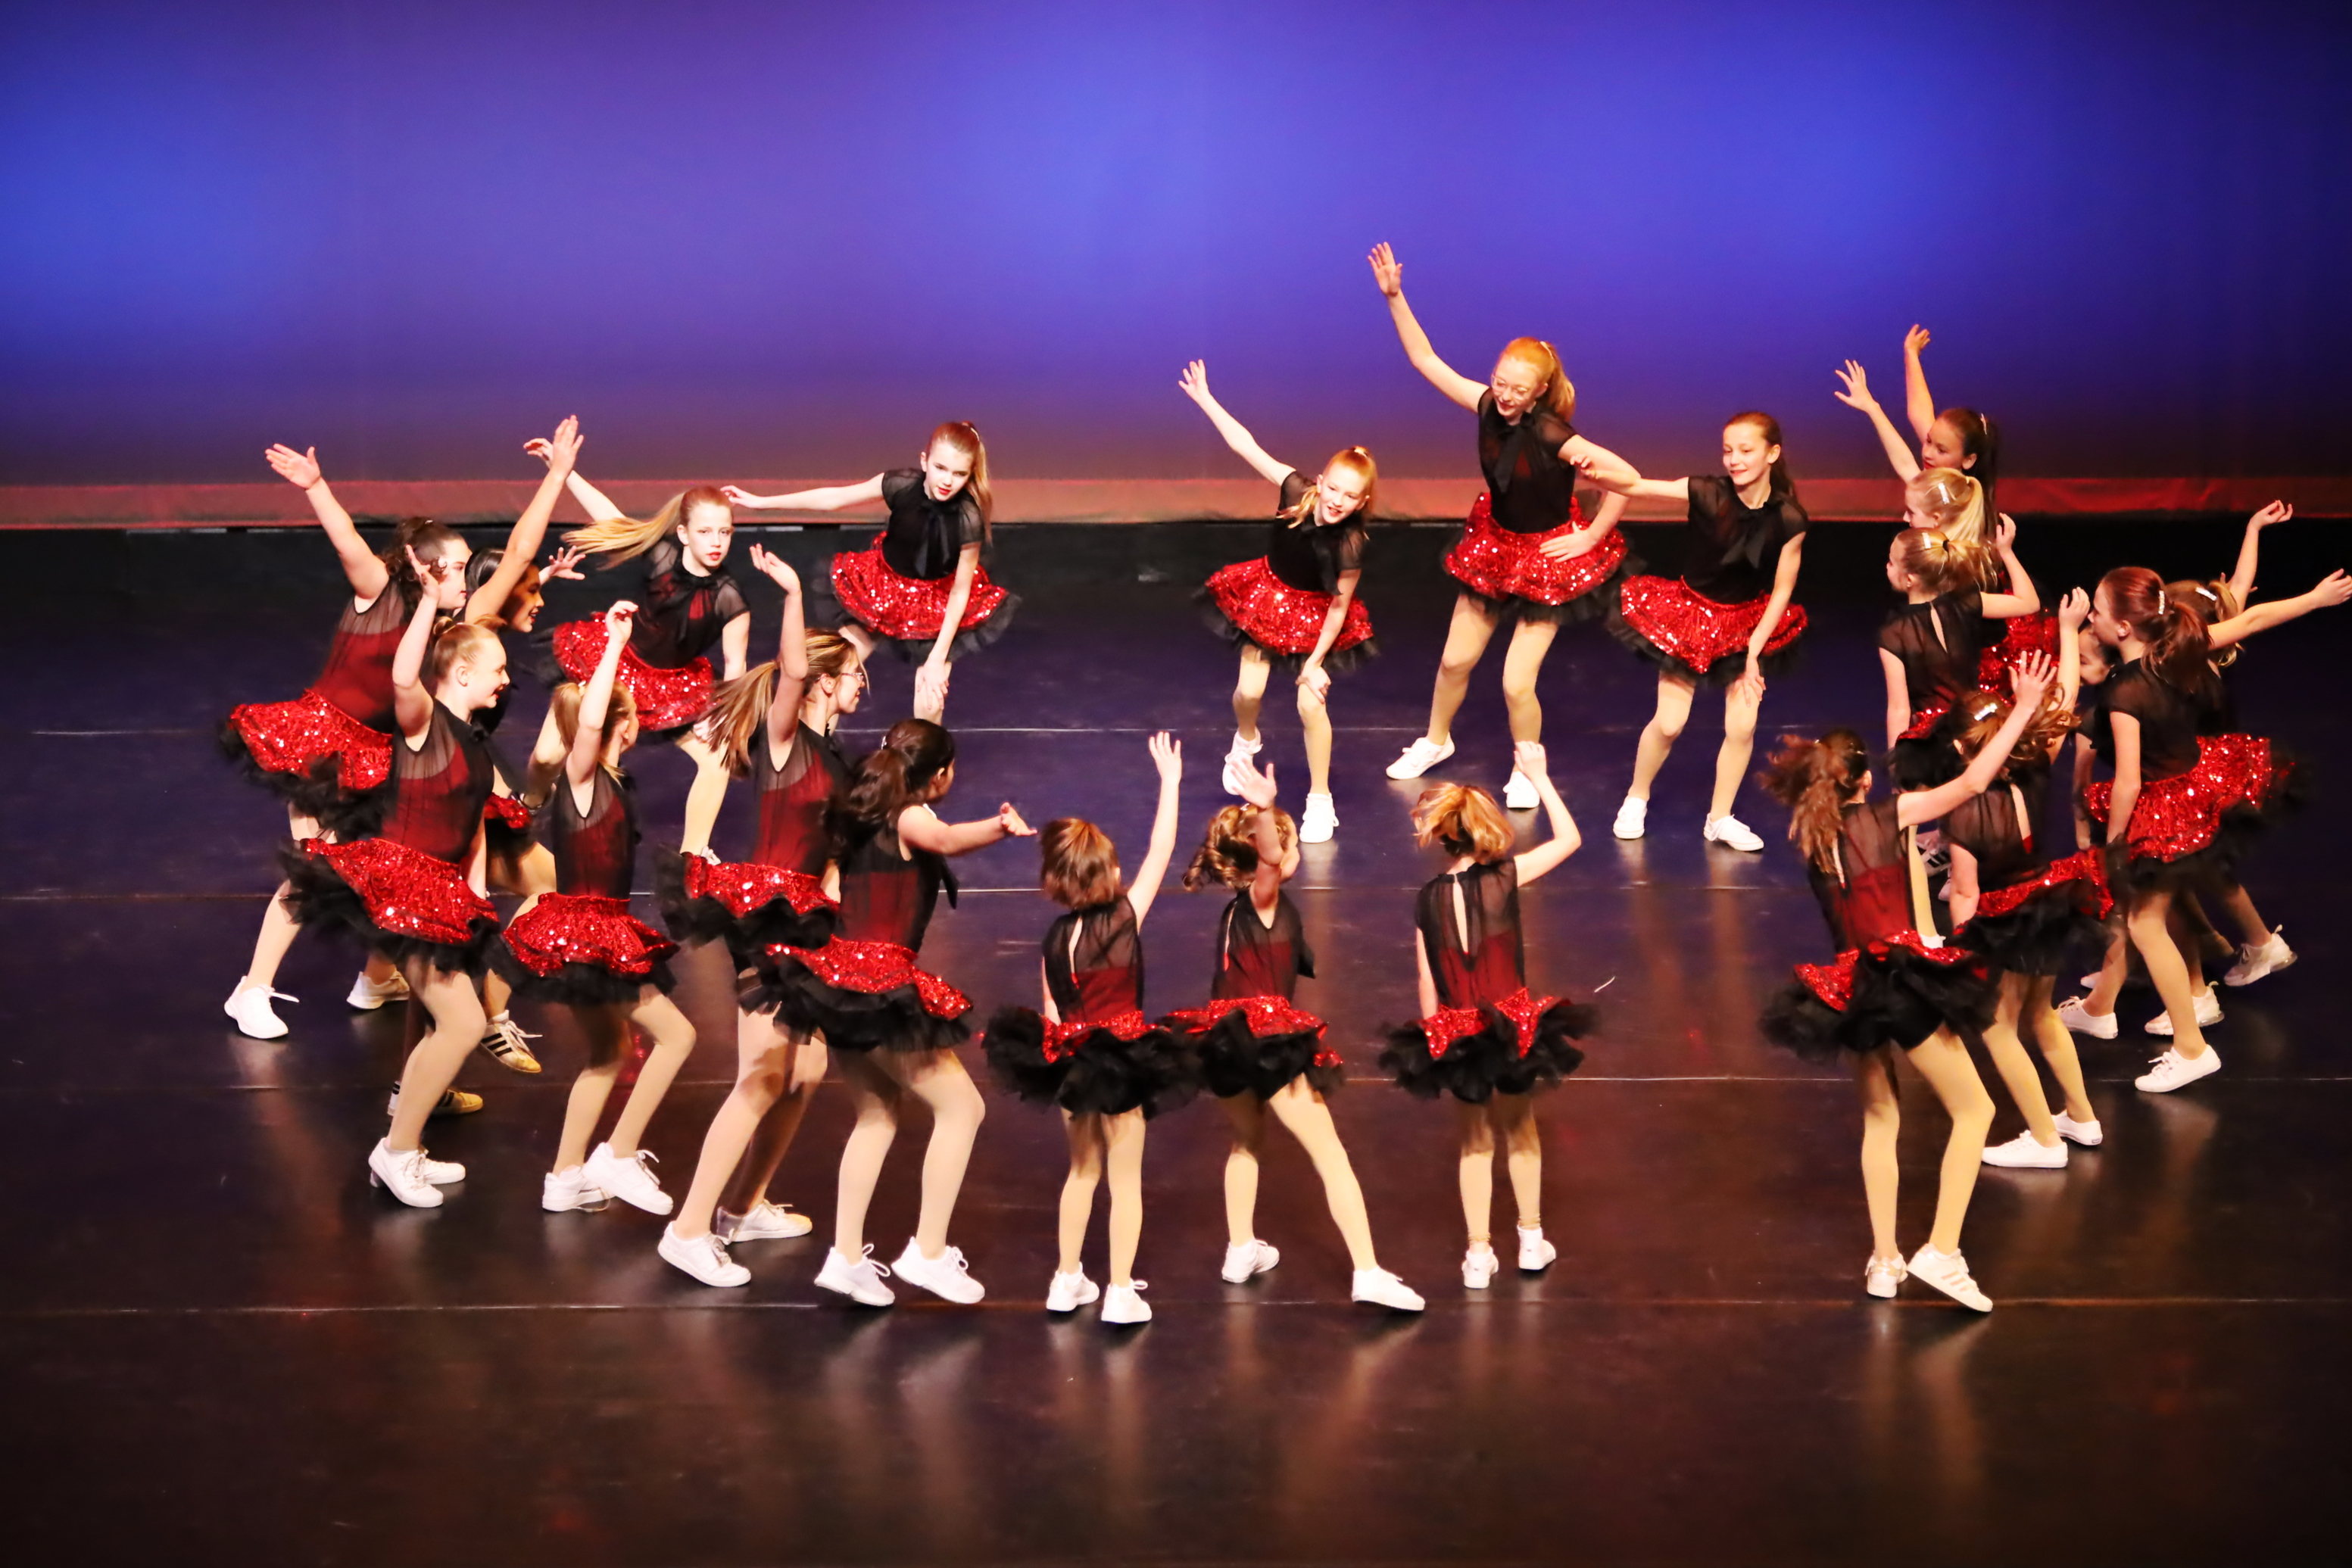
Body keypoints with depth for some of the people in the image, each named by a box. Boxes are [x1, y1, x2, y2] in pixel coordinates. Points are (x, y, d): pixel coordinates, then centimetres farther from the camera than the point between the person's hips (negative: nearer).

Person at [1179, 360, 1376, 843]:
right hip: (1267, 593, 3)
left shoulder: (1349, 545, -31)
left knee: (1311, 703, -8)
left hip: (1315, 614, -3)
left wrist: (1316, 663, -14)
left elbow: (1339, 606, -20)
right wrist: (1205, 399, -24)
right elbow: (1246, 445, -23)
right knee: (1249, 690, 3)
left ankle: (1320, 800, 9)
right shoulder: (1296, 491, -26)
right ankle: (1246, 741, 41)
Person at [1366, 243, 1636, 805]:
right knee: (1455, 660, 16)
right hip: (1495, 547, 5)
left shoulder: (1554, 437, -30)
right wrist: (1394, 297, -17)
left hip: (1546, 557, -5)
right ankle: (1436, 741, 43)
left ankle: (1528, 770, 22)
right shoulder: (1488, 407, -15)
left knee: (1517, 682, -4)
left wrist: (1592, 537, -19)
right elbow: (1425, 359, -9)